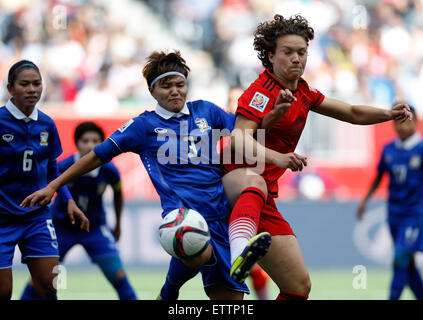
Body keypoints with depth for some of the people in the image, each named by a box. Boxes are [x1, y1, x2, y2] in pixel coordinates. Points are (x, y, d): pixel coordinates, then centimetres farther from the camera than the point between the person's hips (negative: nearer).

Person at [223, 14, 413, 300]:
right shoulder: (262, 91, -12)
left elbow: (353, 113, 21)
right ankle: (240, 253, -71)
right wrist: (277, 158, -45)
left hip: (266, 202, 9)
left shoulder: (303, 93, 15)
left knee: (300, 285, 4)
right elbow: (239, 137, -27)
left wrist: (388, 113, 1)